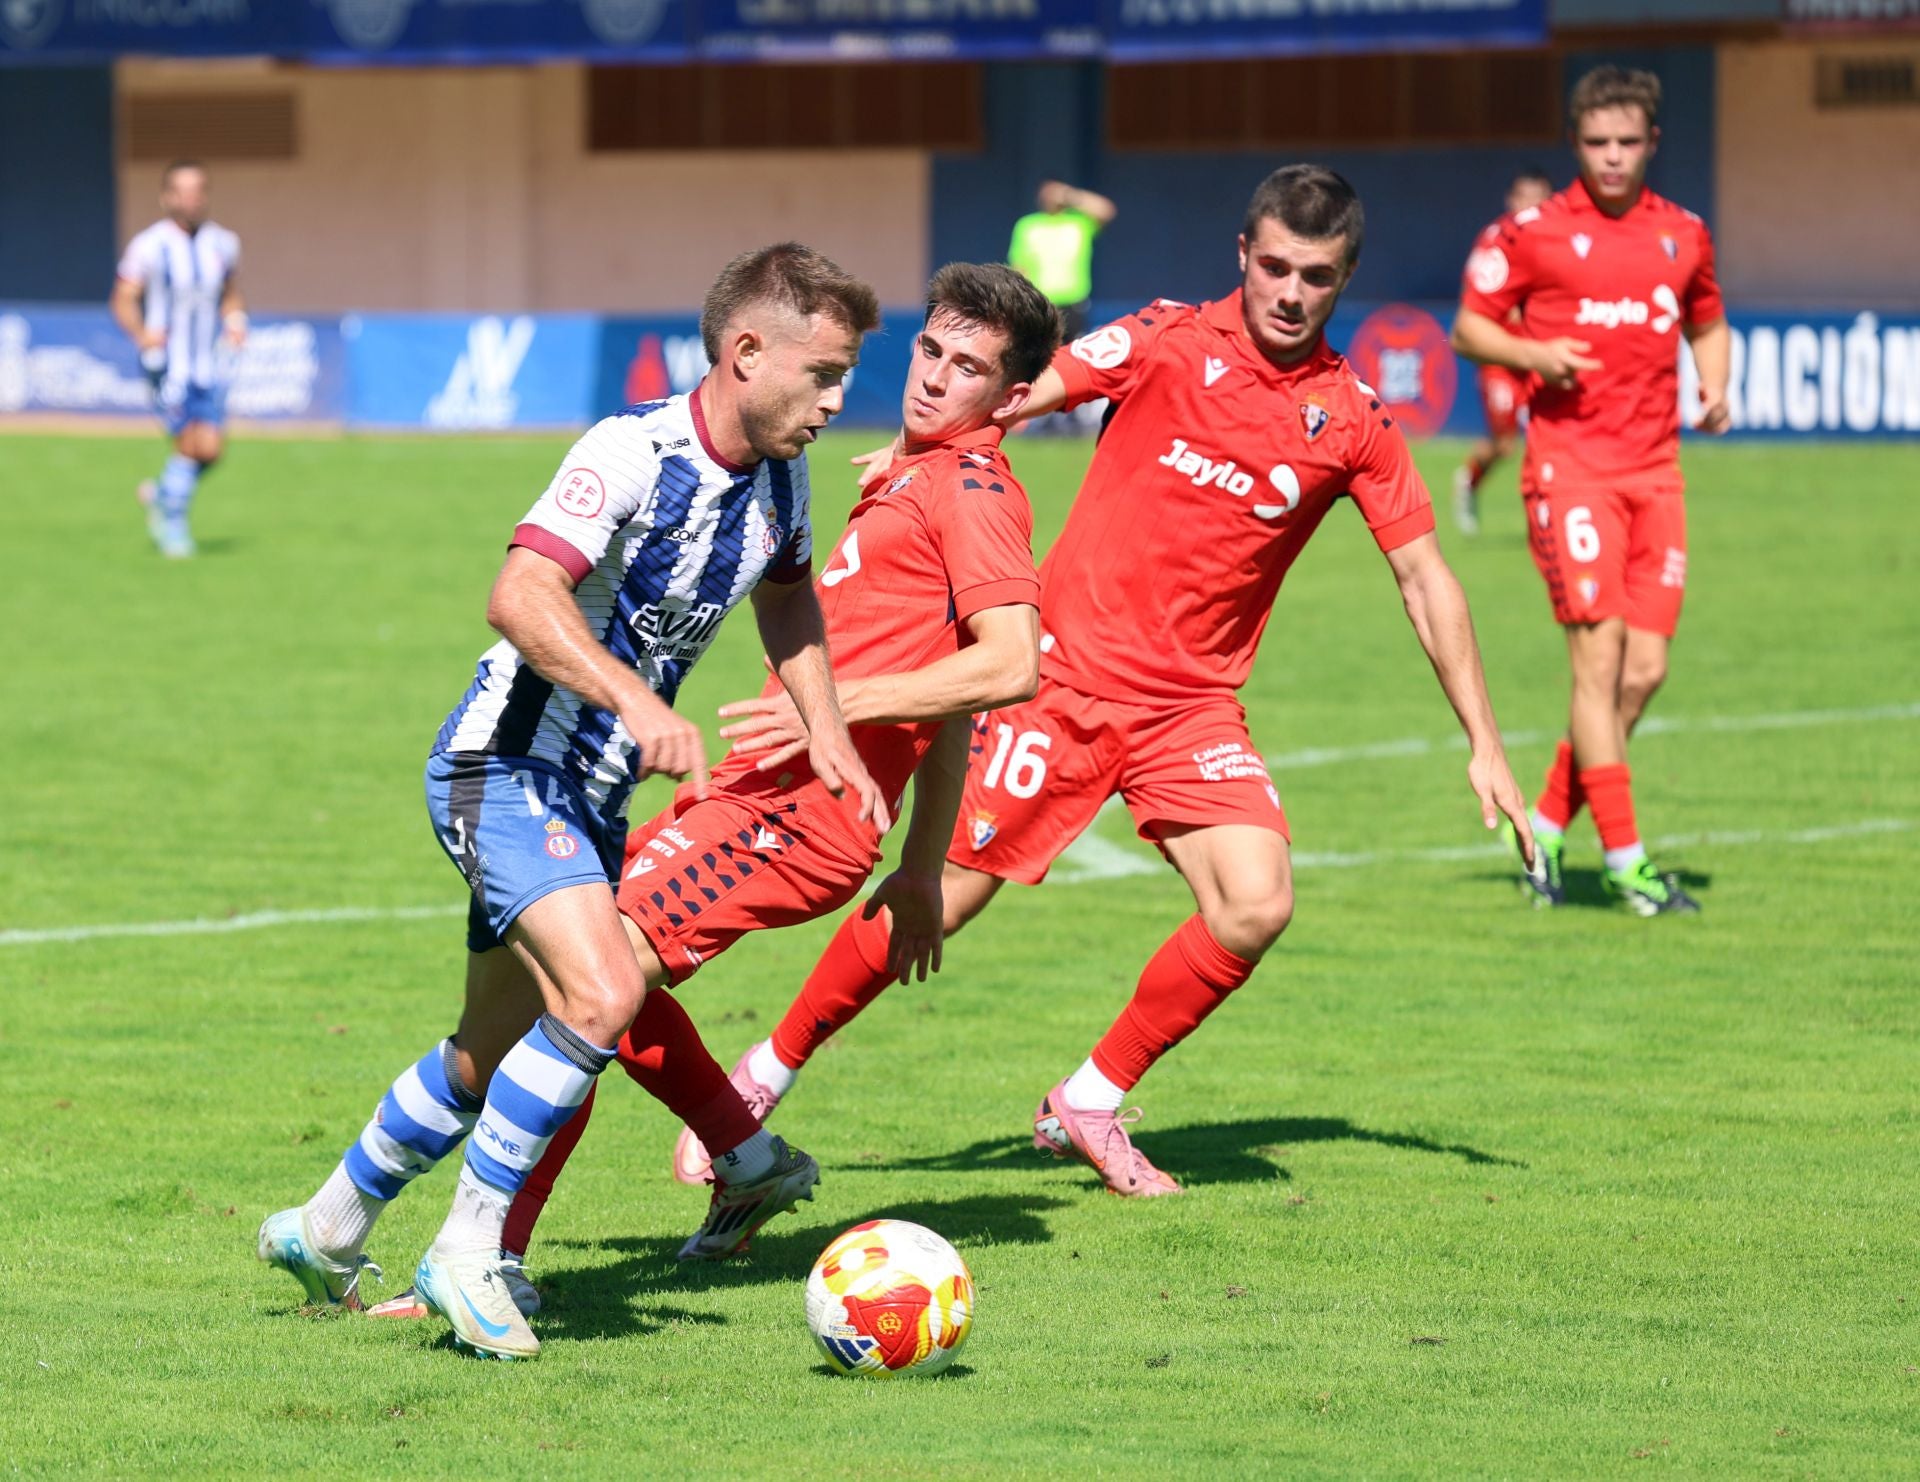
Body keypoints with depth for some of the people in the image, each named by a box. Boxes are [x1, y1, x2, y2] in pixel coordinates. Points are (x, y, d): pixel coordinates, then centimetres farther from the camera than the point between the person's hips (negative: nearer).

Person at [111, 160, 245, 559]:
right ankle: (174, 522, 11)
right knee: (190, 444, -11)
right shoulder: (149, 246, -9)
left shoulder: (223, 244, 5)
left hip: (210, 362, 4)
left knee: (211, 449, -5)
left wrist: (235, 321, -2)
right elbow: (123, 299, -8)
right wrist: (141, 334, -25)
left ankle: (162, 494, 24)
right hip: (168, 362, -4)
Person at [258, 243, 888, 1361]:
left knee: (497, 1050, 15)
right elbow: (520, 598, -34)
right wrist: (639, 703, -44)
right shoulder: (637, 452, -22)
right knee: (603, 993, -26)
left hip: (593, 793, 9)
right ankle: (469, 1251, -13)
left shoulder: (779, 476, 4)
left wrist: (828, 733, 16)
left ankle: (327, 1232, 34)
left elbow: (788, 594, 26)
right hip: (506, 769, -9)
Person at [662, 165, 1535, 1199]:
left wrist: (1484, 746, 5)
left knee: (1256, 906, -17)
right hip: (1065, 673, -3)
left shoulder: (1353, 419, 1)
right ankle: (766, 1075, 18)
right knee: (942, 898, -2)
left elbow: (1425, 580, 6)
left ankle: (1090, 1105, 3)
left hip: (1191, 702, 3)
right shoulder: (1170, 344, -6)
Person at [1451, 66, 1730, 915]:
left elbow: (1708, 324, 25)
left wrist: (1715, 387, 5)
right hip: (1570, 462, -5)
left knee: (1645, 670, 0)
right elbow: (1469, 327, 5)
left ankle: (1546, 827, 17)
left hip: (1655, 469, 5)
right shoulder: (1535, 233, -1)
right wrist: (1532, 354, -14)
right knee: (1600, 657, -12)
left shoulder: (1684, 236, 11)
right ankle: (1625, 859, -9)